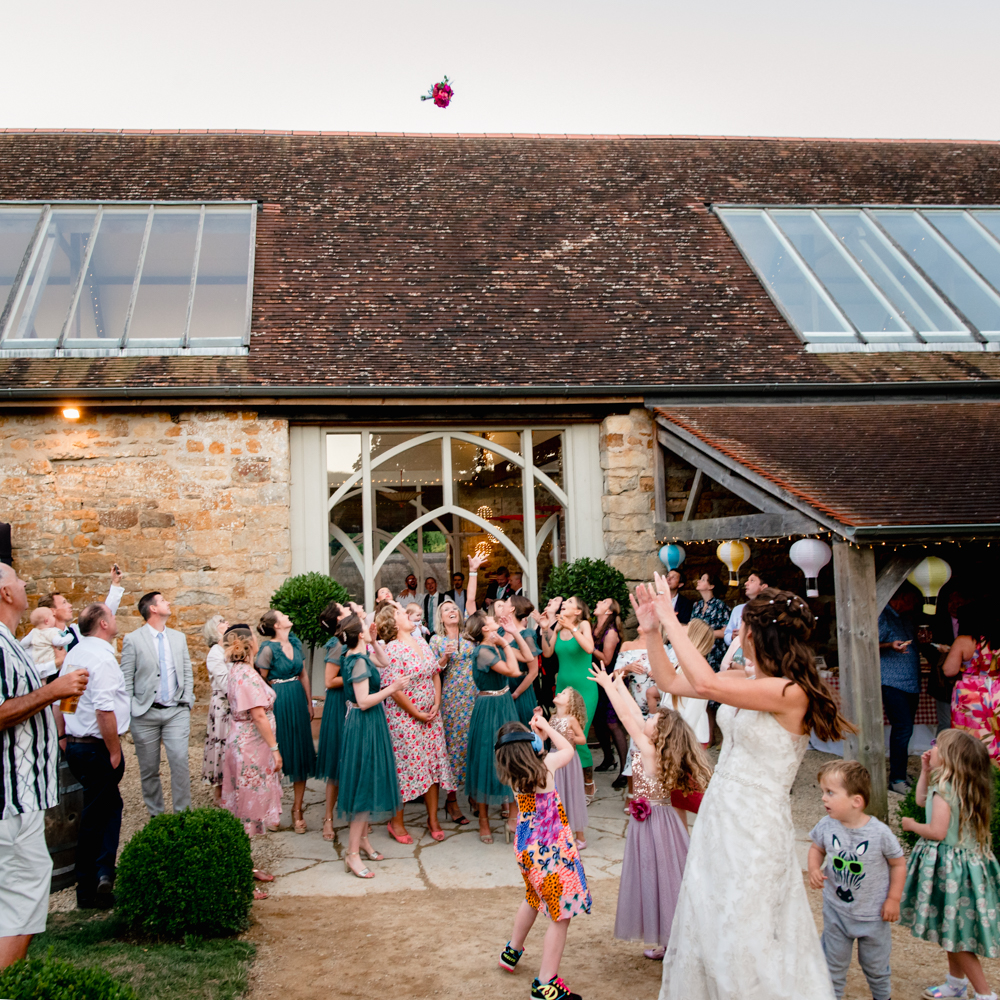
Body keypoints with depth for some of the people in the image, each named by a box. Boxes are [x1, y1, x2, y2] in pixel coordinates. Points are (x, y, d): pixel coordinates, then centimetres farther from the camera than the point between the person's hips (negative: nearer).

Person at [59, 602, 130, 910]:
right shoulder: (101, 657, -19)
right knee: (95, 817, 0)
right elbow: (104, 710, -24)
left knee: (110, 806, 15)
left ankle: (103, 873, 13)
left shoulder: (73, 654, 10)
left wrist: (66, 739, 23)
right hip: (97, 747, -8)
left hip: (75, 744, 8)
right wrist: (114, 752, -16)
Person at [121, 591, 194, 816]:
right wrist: (129, 713, -6)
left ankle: (183, 813, 0)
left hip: (176, 712, 2)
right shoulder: (133, 640, -1)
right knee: (149, 769, 6)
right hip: (145, 713, -2)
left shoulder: (179, 637, 11)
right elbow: (126, 680, -2)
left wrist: (187, 704, 4)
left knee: (180, 761, -10)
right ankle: (156, 815, 21)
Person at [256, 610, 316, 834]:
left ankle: (297, 810, 13)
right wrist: (274, 696, -3)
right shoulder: (269, 648, -12)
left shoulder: (295, 643, 8)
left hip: (298, 701, 6)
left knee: (301, 756, 5)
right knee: (278, 756, 0)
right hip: (279, 704, -6)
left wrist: (309, 703, 12)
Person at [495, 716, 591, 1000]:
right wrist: (546, 727, 8)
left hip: (527, 847, 8)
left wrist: (540, 732, 13)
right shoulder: (545, 765, -21)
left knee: (533, 899, 32)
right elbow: (568, 749, -1)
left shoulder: (512, 774, -4)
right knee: (561, 914, 1)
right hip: (550, 850, -8)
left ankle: (512, 951, 49)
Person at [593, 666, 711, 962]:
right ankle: (668, 944, 25)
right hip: (659, 818, 9)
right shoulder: (660, 751, 2)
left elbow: (627, 716, -17)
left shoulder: (649, 752, -19)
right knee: (660, 881, 15)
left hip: (653, 823, -9)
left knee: (661, 880, 0)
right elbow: (635, 714, 9)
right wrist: (618, 685, 15)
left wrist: (608, 684, -12)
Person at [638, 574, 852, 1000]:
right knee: (705, 928, 19)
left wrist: (671, 621, -26)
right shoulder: (743, 681, 3)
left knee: (744, 939, 4)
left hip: (755, 826, -8)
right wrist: (651, 630, 5)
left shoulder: (791, 692, -22)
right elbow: (670, 682, 12)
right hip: (718, 816, 8)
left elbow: (707, 682, -33)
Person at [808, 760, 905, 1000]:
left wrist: (893, 899, -8)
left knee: (876, 966, 19)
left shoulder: (879, 832, -22)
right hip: (836, 911, 2)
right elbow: (816, 848, 5)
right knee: (833, 966, 14)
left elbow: (898, 863, -7)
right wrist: (814, 869, -14)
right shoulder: (827, 826, -14)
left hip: (873, 915, -2)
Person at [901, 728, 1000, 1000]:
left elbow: (937, 831, -27)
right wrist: (925, 771, 16)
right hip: (967, 861, 10)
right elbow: (922, 800, 23)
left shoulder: (944, 788, -22)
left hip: (948, 864, -10)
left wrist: (912, 825, -10)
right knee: (952, 932, 23)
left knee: (955, 935, 1)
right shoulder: (963, 786, 8)